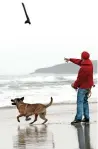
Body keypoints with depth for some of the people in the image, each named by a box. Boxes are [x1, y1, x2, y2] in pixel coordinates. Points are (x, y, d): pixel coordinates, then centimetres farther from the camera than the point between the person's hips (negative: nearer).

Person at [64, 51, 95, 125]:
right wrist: (70, 59, 29)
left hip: (83, 87, -9)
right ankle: (86, 118, 16)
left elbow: (79, 79, -18)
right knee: (85, 101, 16)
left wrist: (75, 85, 0)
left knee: (80, 102, -8)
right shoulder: (89, 63, 2)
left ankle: (78, 118, -12)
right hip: (88, 86, 9)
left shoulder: (83, 68, -26)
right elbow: (79, 61, 19)